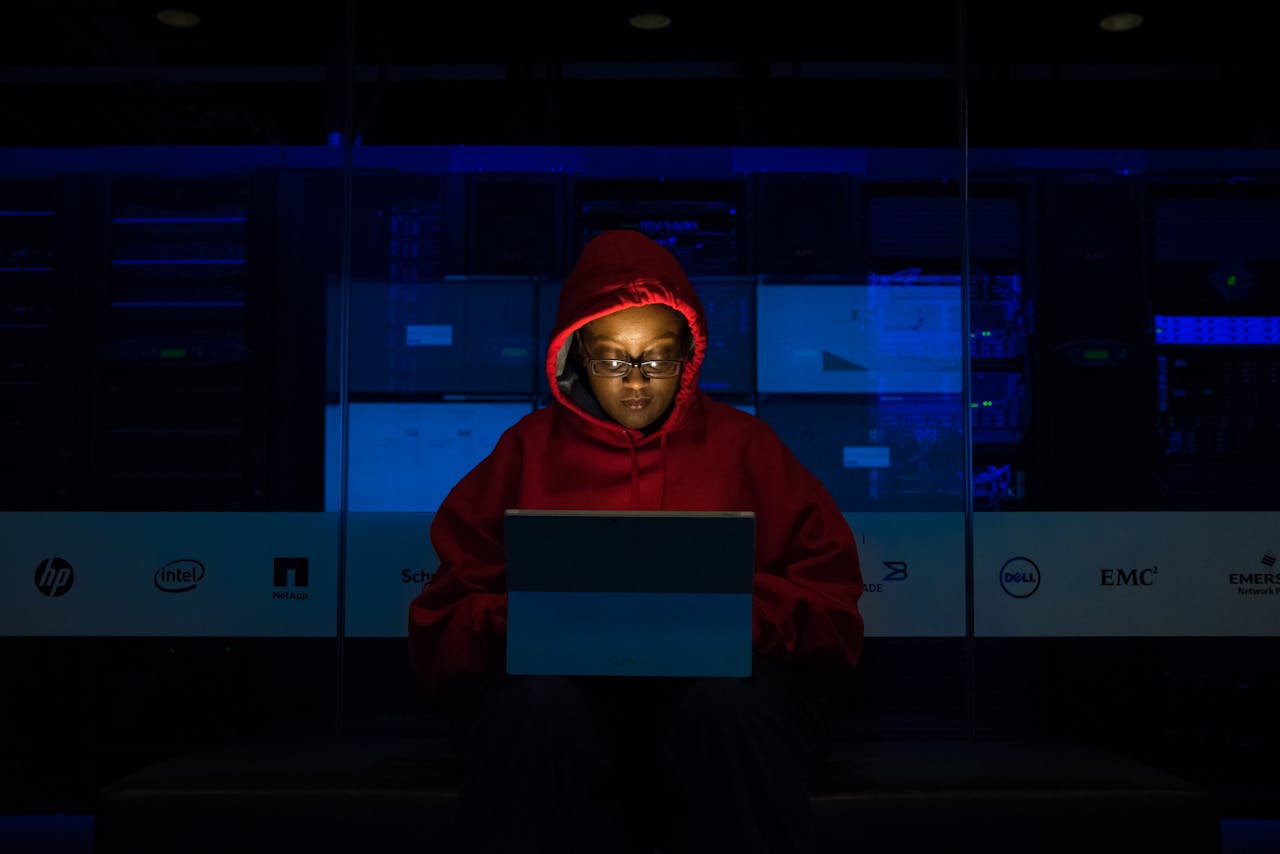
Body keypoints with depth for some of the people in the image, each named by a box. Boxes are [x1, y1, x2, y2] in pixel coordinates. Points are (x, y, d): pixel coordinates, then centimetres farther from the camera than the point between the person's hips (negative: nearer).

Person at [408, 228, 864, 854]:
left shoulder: (743, 446, 13)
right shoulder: (528, 451, 13)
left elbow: (829, 602, 6)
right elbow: (445, 624, 7)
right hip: (565, 677, 0)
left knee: (732, 702, -33)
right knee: (537, 701, -32)